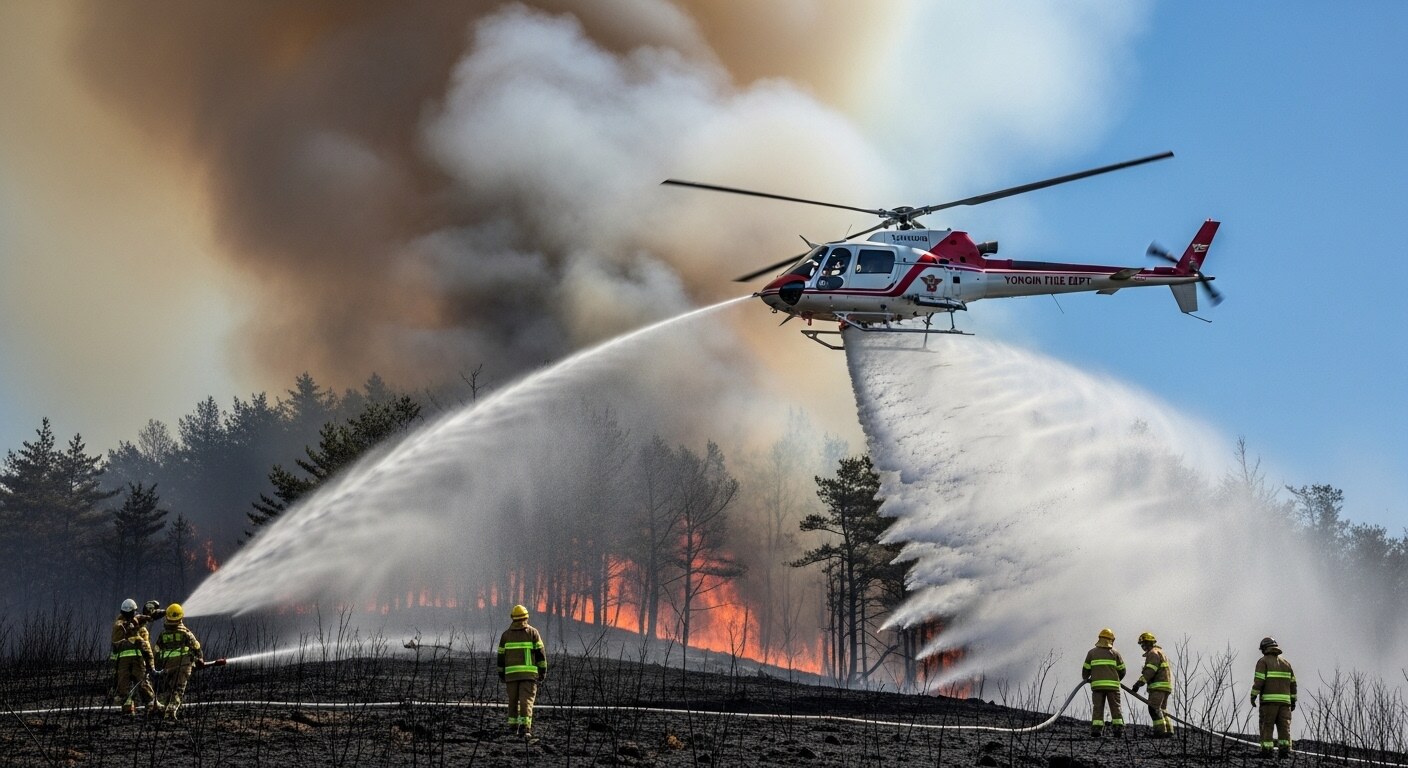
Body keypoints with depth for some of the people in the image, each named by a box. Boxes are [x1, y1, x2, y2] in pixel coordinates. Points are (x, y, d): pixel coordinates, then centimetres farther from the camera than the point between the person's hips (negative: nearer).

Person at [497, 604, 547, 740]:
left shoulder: (506, 634, 8)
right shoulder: (533, 633, 2)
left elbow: (501, 655, 10)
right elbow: (540, 653, -2)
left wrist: (501, 673, 18)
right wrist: (543, 671, 3)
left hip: (511, 673, 2)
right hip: (529, 672, -2)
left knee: (513, 700, 14)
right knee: (526, 700, -6)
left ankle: (513, 726, 14)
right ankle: (525, 727, -18)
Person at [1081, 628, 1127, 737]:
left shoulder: (1091, 652, 8)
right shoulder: (1115, 653, 7)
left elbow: (1086, 669, 11)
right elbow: (1122, 670, 10)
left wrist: (1085, 679, 31)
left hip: (1097, 684, 0)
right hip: (1113, 685, 0)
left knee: (1097, 707, 1)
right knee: (1115, 707, 4)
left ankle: (1096, 728, -9)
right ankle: (1118, 727, -4)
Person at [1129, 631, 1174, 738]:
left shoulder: (1153, 653, -6)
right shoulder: (1161, 653, 27)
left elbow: (1150, 671, -18)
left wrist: (1139, 683, -21)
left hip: (1158, 685, -10)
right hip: (1166, 686, 10)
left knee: (1154, 708, -14)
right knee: (1160, 710, 13)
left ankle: (1160, 730, -21)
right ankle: (1168, 730, 7)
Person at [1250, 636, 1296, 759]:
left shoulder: (1263, 661, 2)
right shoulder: (1286, 663, 17)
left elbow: (1259, 680, -11)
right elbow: (1292, 683, 15)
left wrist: (1253, 695, -9)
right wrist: (1293, 701, 17)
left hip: (1268, 699, -4)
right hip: (1285, 699, 4)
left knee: (1266, 726, -2)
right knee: (1284, 726, 1)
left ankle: (1267, 749, -10)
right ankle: (1284, 748, -11)